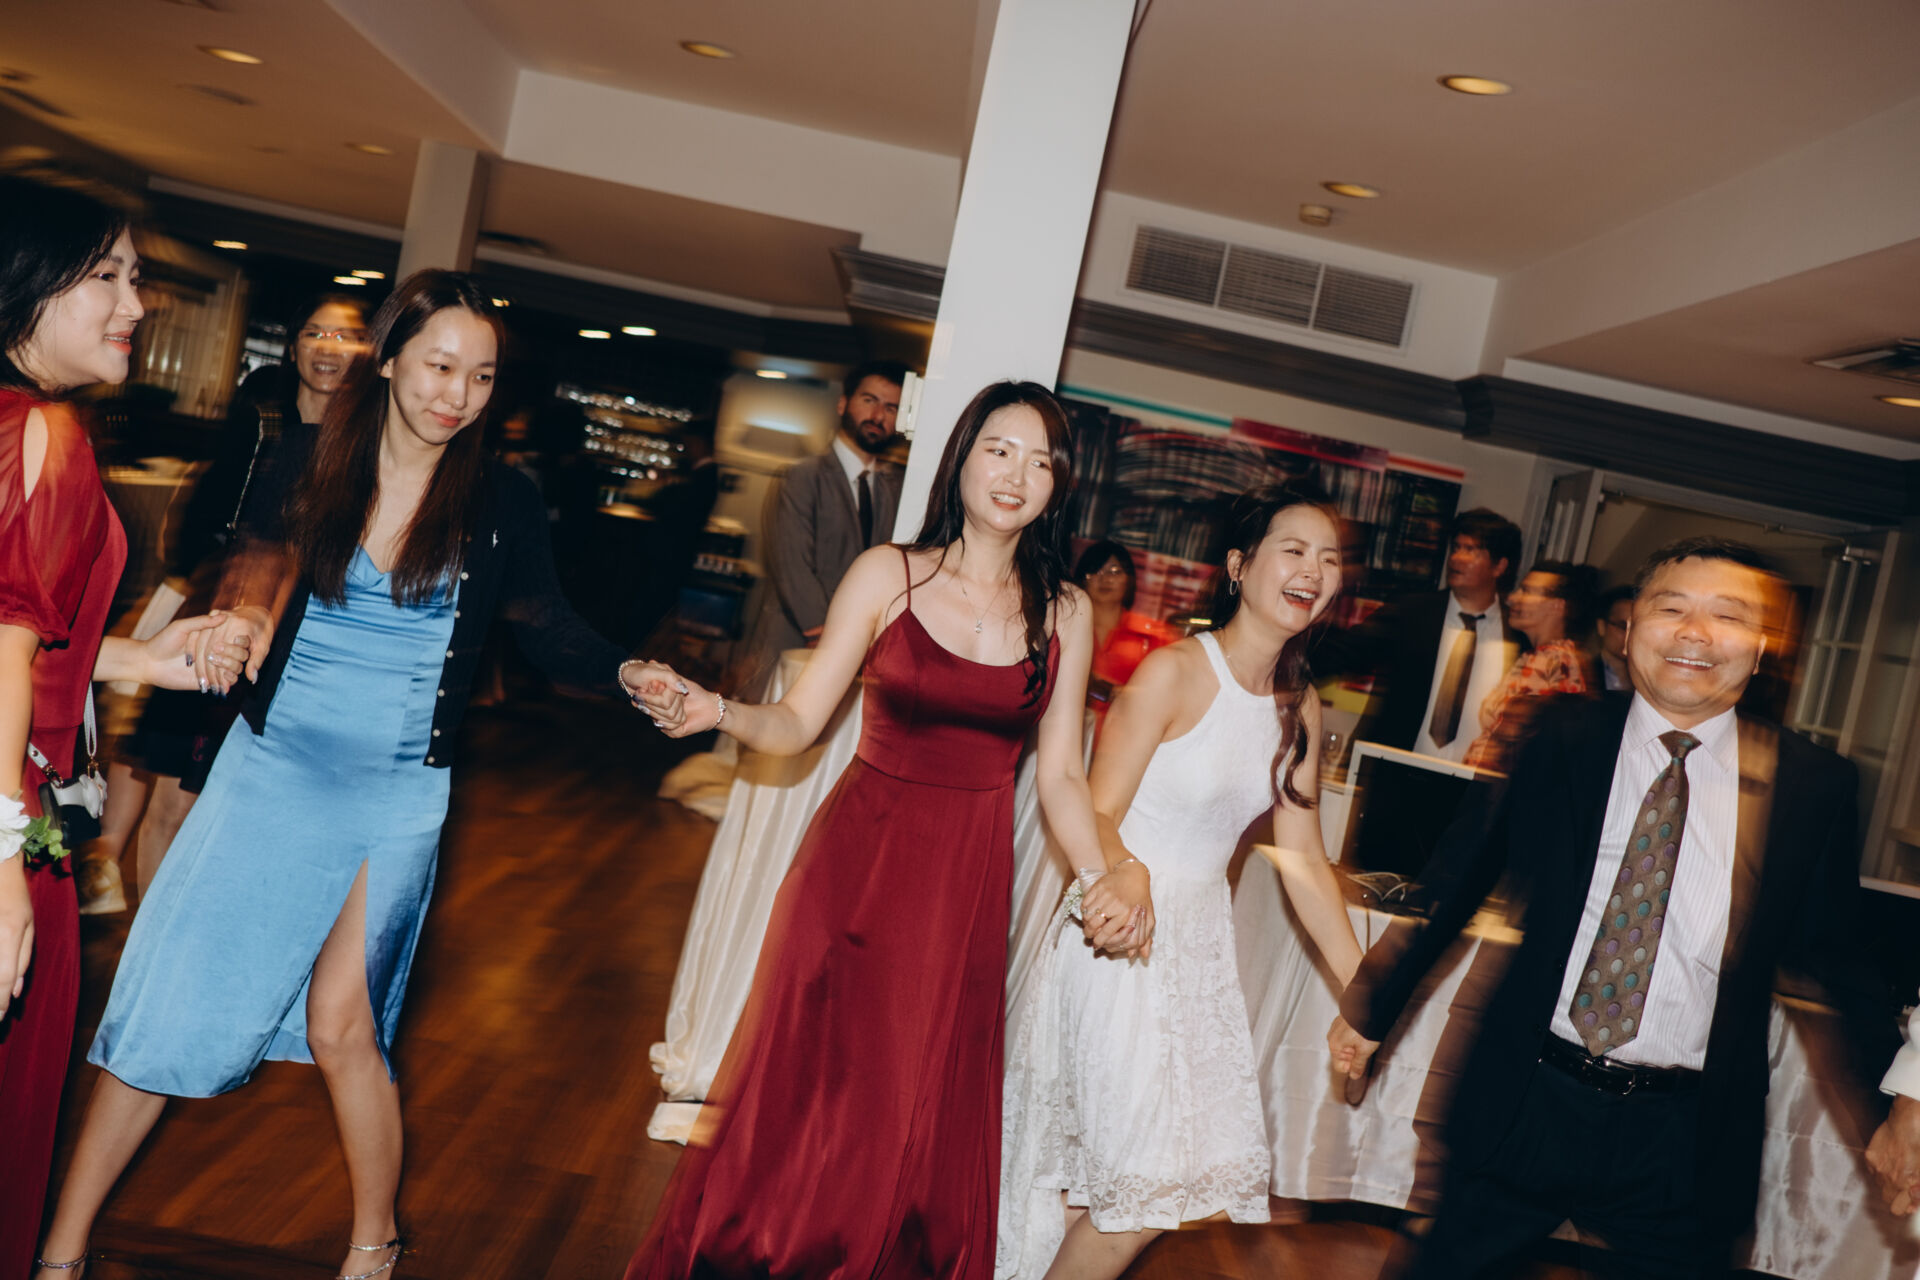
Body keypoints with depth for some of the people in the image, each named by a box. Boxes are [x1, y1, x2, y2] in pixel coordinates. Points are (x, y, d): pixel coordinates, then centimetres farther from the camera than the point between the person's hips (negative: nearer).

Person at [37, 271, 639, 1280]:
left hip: (395, 792, -1)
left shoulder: (499, 501, -6)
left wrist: (629, 673, -19)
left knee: (339, 1025, 1)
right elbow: (254, 563, 10)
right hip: (272, 765, 2)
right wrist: (239, 619, -11)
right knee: (170, 999, 5)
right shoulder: (310, 459, -3)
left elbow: (549, 635, -2)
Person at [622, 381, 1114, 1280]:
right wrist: (716, 713, -24)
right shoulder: (888, 576, -4)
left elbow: (1060, 774, 4)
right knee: (805, 1092, 6)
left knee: (925, 1121, 10)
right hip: (858, 859, -2)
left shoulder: (1063, 613, 2)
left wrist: (1107, 881, -8)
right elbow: (796, 724, -6)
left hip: (968, 883, 2)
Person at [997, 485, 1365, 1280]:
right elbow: (1099, 813, -16)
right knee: (1148, 1179, -4)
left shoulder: (1301, 706, 5)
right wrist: (1125, 872, -39)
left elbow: (1302, 857, 7)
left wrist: (1361, 990, 4)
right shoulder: (1173, 672, -15)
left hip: (1201, 944, 7)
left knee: (1193, 1169, 11)